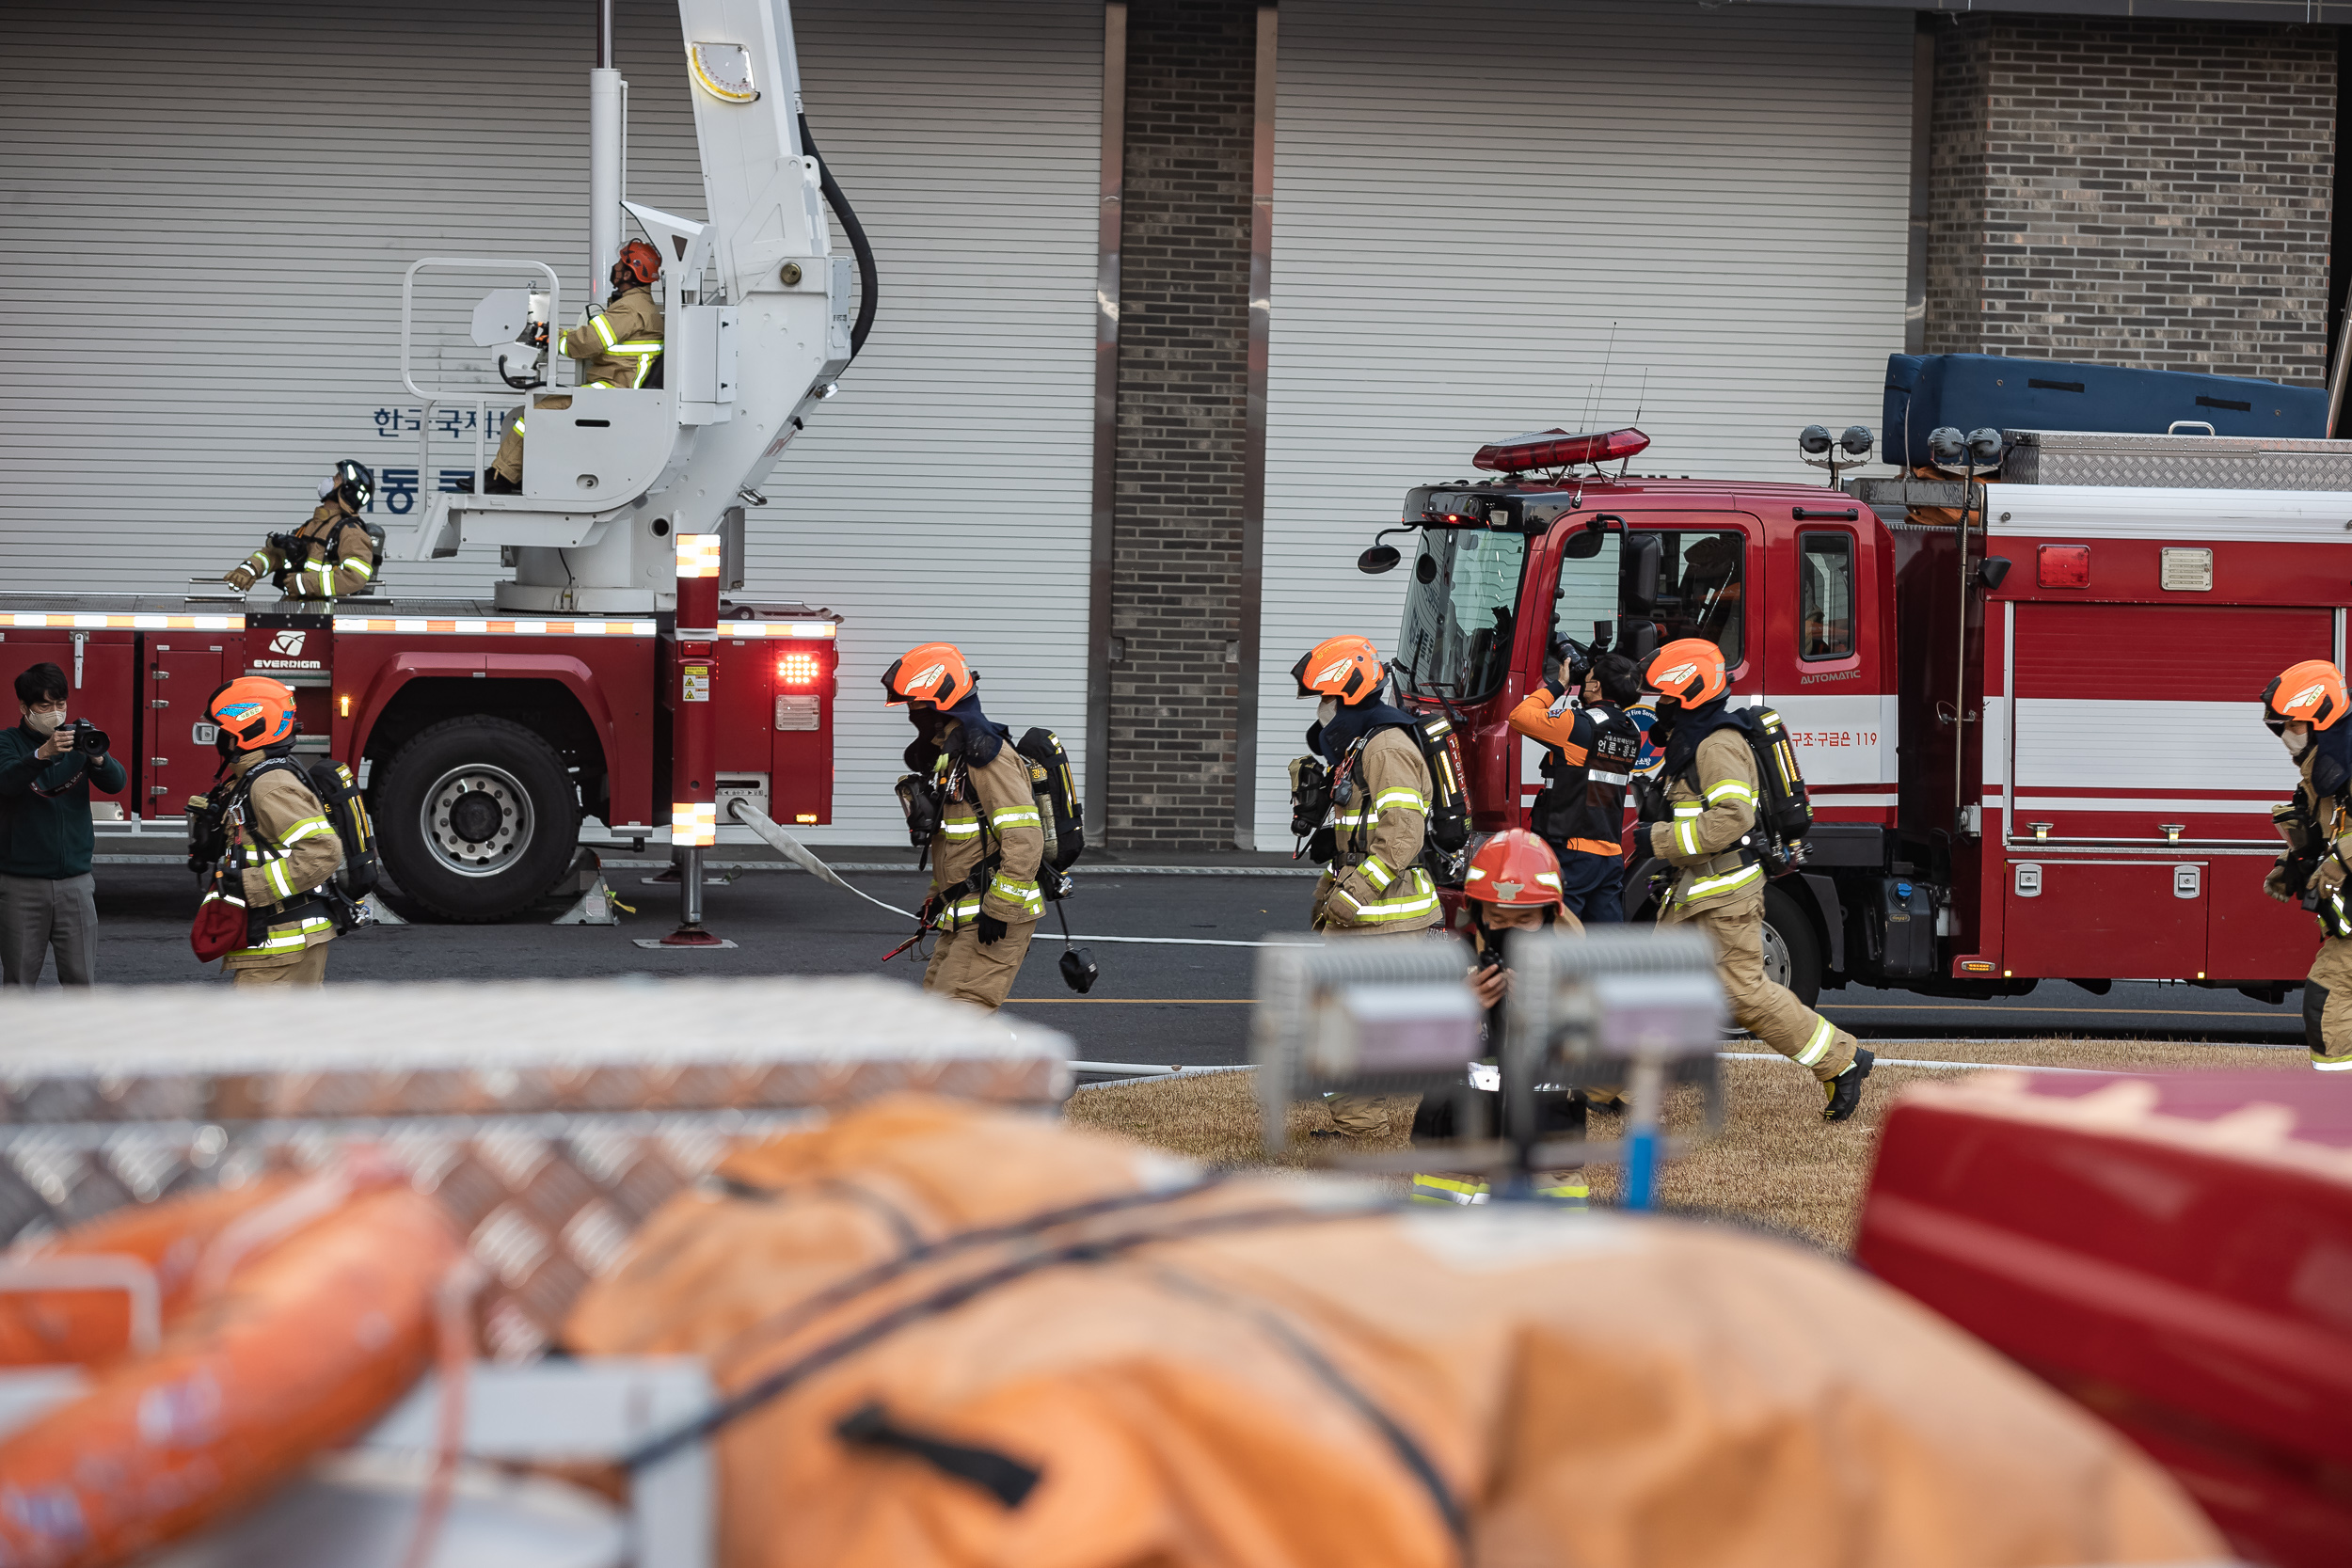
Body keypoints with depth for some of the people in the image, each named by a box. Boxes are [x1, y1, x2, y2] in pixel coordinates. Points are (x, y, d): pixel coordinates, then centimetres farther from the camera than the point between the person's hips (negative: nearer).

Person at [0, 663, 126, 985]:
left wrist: (97, 758, -28)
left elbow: (116, 783, -5)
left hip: (74, 881, 2)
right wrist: (43, 754, -39)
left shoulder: (77, 741, 7)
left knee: (78, 978, 2)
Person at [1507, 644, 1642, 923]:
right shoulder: (1631, 731, 9)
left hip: (1572, 848, -7)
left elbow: (1520, 716, -9)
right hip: (1612, 854, 7)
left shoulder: (1580, 725, -14)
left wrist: (1558, 685, 2)